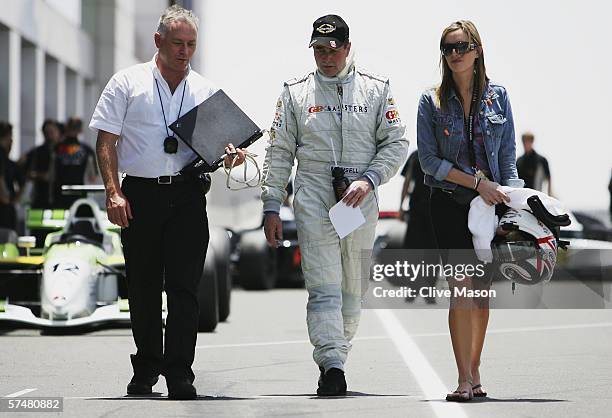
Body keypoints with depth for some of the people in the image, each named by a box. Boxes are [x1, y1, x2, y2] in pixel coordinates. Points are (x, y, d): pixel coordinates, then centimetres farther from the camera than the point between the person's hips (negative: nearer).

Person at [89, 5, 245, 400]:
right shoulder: (128, 83, 5)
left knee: (184, 287, -6)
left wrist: (233, 154, -9)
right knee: (143, 287, 7)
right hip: (139, 194, -1)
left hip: (187, 194, 1)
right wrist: (113, 192, -7)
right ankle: (146, 368, 21)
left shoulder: (205, 90, 12)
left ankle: (180, 376, -7)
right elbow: (106, 140, 3)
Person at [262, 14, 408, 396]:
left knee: (353, 288, 5)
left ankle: (333, 361, 15)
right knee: (324, 287, -12)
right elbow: (279, 153, 9)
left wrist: (368, 179, -10)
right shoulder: (295, 92, 9)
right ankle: (332, 364, -21)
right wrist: (272, 206, 3)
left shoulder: (376, 89, 8)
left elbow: (397, 143, 5)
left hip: (361, 199, 1)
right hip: (313, 199, -1)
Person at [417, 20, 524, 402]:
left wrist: (509, 197, -3)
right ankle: (465, 379, -11)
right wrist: (477, 181, -12)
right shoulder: (432, 101, 0)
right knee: (461, 288, -11)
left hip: (490, 203, 2)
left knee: (482, 291, 6)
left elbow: (508, 154, 8)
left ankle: (474, 370, 18)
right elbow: (429, 159, -4)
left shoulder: (498, 96, 6)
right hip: (450, 205, -2)